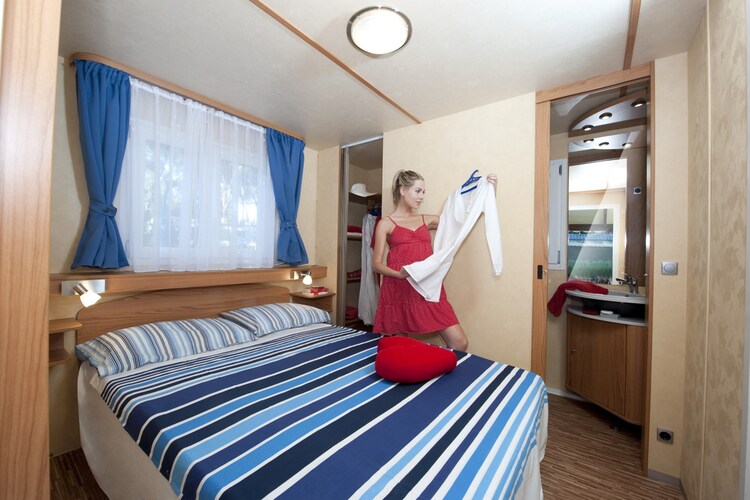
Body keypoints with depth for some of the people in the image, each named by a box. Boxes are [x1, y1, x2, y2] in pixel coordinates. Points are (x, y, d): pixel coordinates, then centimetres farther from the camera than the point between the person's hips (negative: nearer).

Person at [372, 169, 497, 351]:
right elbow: (376, 264, -2)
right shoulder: (386, 223, 3)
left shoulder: (427, 220, 15)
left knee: (460, 343, -1)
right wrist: (398, 274, -21)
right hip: (398, 291, -3)